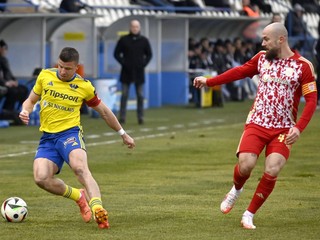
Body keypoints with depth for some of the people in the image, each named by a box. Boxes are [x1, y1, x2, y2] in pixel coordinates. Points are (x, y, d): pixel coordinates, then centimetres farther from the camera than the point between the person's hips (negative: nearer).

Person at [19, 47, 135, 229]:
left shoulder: (84, 86, 2)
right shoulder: (45, 76, 5)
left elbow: (104, 111, 15)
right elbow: (31, 100, 17)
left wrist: (123, 134, 21)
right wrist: (25, 111, -7)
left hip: (70, 133, -3)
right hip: (48, 137, 3)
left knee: (80, 168, -33)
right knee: (41, 178, -20)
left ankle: (97, 209, -50)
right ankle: (79, 196, 3)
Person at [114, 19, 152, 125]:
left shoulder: (144, 40, 5)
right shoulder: (124, 40, 1)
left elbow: (149, 54, 11)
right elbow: (116, 53, 4)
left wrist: (144, 63, -3)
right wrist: (123, 63, -8)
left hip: (139, 72, 1)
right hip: (126, 72, -1)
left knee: (140, 96, 3)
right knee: (124, 95, 0)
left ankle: (140, 117, 7)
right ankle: (122, 117, 2)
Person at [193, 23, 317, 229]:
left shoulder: (303, 66, -6)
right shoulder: (262, 58, 6)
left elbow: (311, 100, -8)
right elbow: (240, 71, 17)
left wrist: (298, 128, -18)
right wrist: (209, 81, 14)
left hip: (283, 130, -2)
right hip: (257, 124, 2)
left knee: (272, 171, -16)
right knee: (246, 164, -16)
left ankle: (249, 215, 1)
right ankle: (236, 190, 20)